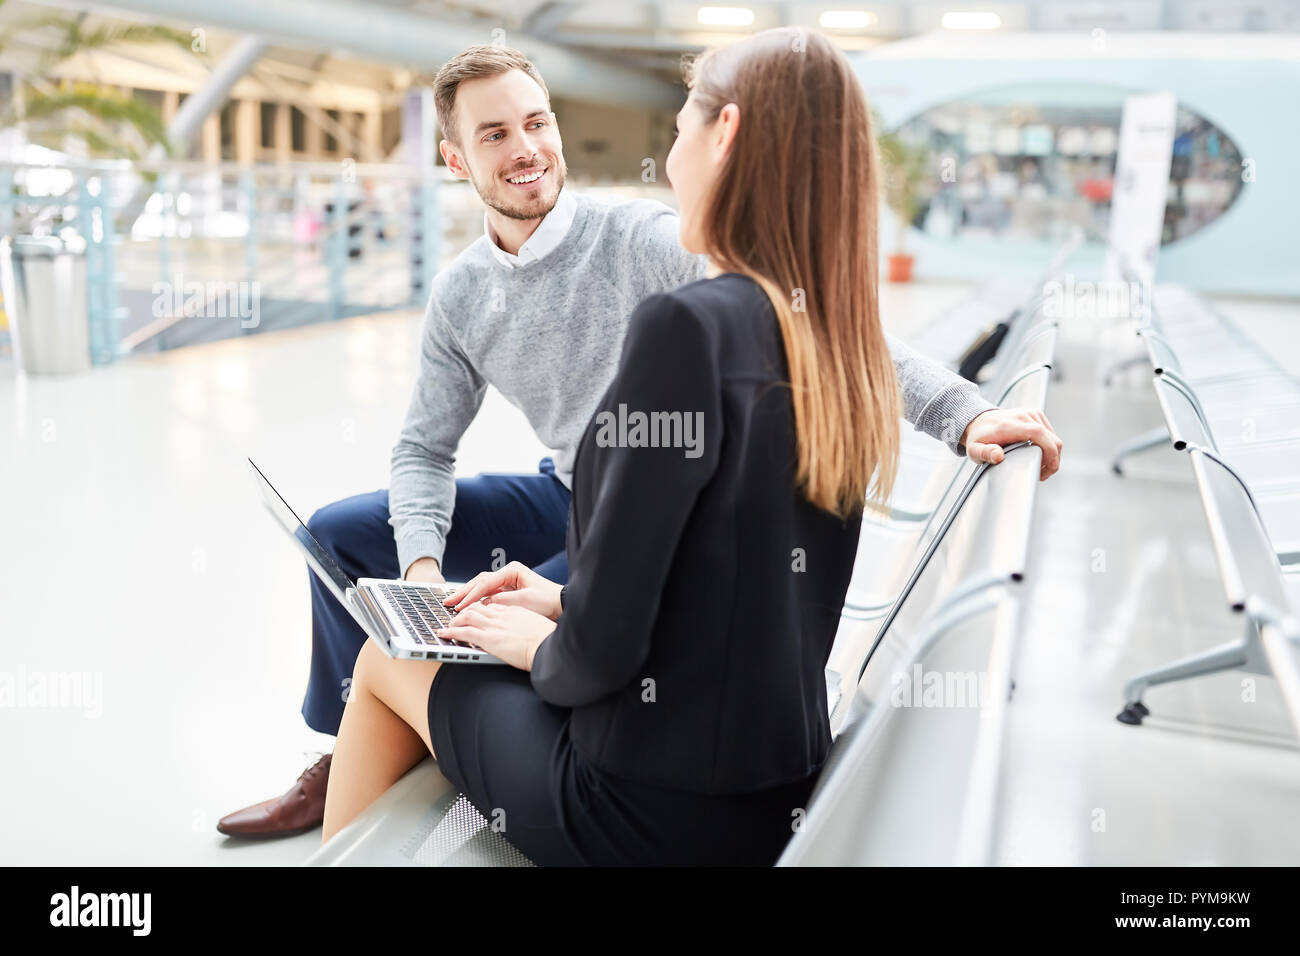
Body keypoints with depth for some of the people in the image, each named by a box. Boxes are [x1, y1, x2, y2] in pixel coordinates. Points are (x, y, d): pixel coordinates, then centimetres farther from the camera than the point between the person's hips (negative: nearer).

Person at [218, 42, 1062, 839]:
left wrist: (961, 413, -44)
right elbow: (426, 450, 5)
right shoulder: (460, 296, -1)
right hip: (567, 501, 7)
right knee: (339, 534, 8)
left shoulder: (641, 240, -21)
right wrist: (421, 562, -14)